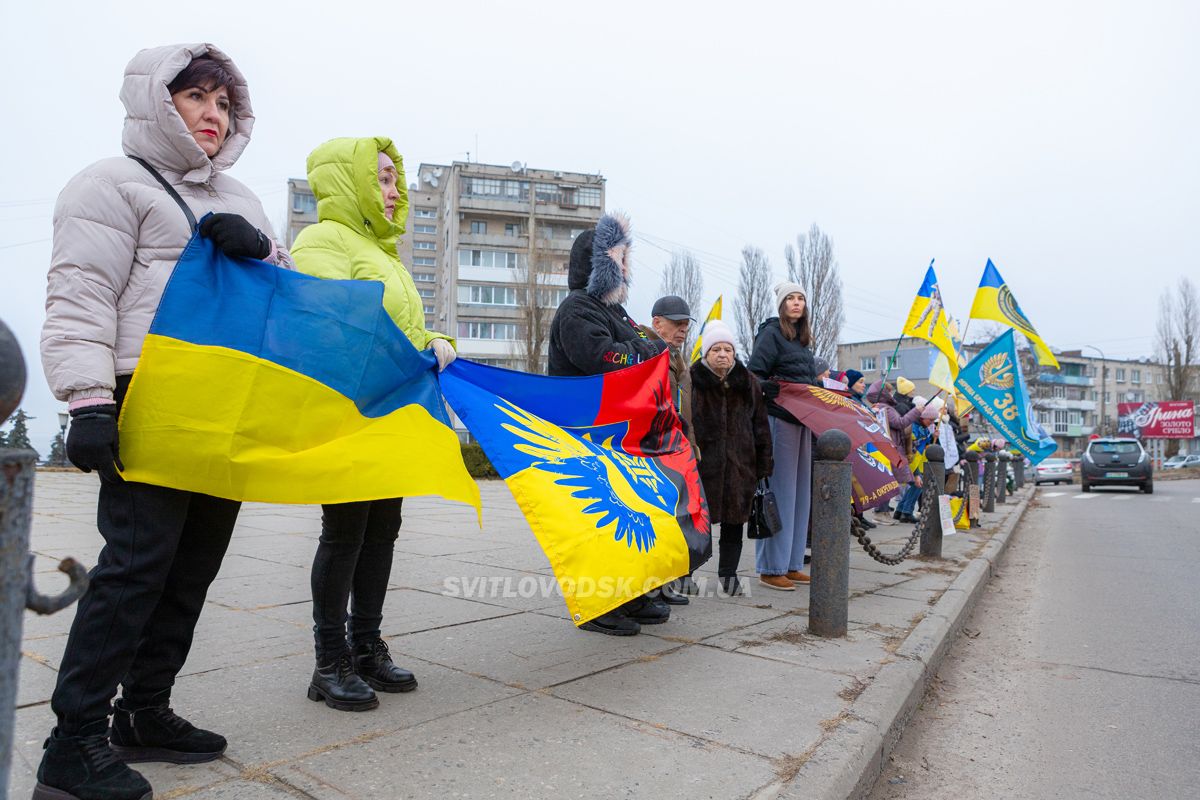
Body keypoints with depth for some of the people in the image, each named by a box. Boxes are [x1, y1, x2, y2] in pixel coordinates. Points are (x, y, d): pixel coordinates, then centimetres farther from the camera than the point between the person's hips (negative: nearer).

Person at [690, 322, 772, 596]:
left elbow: (760, 425, 12)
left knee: (734, 520, 9)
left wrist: (764, 464, 8)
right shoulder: (693, 380, -2)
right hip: (703, 463, -3)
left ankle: (728, 574, 21)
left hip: (740, 465, 4)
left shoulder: (747, 382, 10)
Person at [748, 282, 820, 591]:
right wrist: (774, 389, -25)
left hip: (803, 420, 8)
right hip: (779, 419, -8)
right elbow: (754, 376, -11)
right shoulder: (771, 333, -5)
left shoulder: (803, 339, 19)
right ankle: (770, 568, -2)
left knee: (800, 492, 9)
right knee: (779, 490, -8)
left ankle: (791, 563, 17)